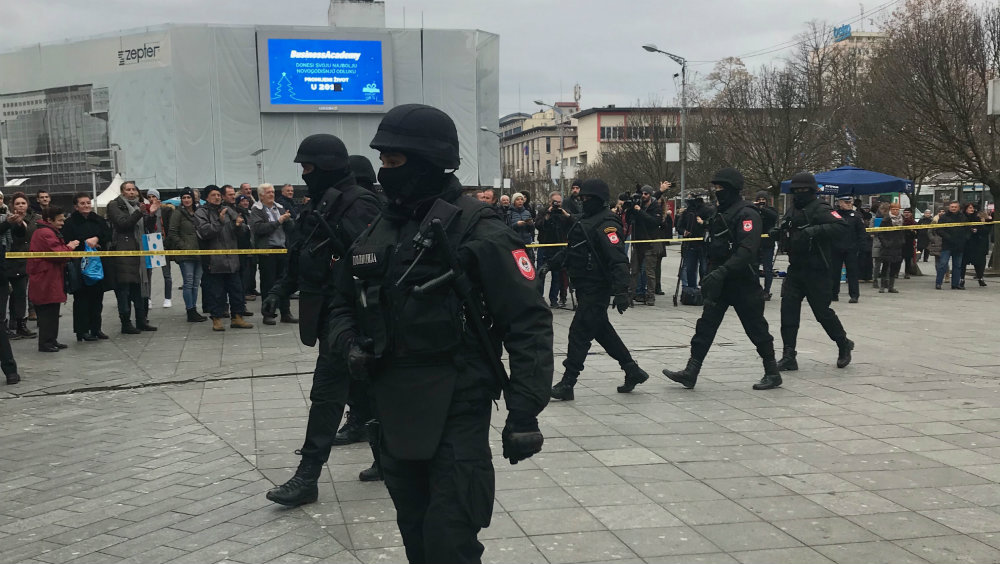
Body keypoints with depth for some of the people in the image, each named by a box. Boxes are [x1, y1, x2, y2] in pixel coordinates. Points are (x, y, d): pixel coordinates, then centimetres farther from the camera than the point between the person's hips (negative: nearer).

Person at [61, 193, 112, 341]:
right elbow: (68, 242, -9)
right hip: (80, 265, -5)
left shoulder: (98, 220, 12)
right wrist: (85, 243, -14)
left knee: (97, 297, 8)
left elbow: (108, 235, 3)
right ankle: (82, 330, 0)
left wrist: (97, 239, -13)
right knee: (82, 298, -4)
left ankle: (95, 328, 16)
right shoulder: (70, 223, -2)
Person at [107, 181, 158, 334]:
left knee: (140, 286, 9)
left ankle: (142, 320, 16)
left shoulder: (140, 206, 19)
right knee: (124, 287, -5)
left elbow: (149, 228, 16)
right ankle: (126, 323, -1)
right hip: (123, 252, -7)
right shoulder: (115, 205, 0)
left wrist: (151, 214, -1)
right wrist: (139, 212, -25)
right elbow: (123, 223, -15)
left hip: (139, 252, 7)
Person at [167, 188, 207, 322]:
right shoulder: (178, 213, -3)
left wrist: (202, 248, 9)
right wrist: (183, 247, -13)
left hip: (198, 253, 6)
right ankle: (190, 312, -4)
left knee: (196, 283, 9)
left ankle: (194, 310, 15)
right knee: (189, 283, -7)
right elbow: (172, 233, -7)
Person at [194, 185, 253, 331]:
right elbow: (204, 231, -16)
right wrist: (219, 222, -24)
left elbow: (243, 230, 13)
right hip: (213, 260, -5)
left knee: (236, 289, 8)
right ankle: (216, 319, 8)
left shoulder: (228, 211, 13)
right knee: (215, 291, -1)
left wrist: (239, 225, -10)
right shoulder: (201, 213, -1)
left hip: (232, 258, 5)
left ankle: (237, 317, 16)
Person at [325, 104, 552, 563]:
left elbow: (528, 323, -14)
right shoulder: (376, 232, 8)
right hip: (395, 415, 7)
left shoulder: (476, 231, -13)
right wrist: (351, 344, 0)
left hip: (456, 415, -7)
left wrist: (524, 412, -19)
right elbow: (345, 303, 21)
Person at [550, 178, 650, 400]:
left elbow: (619, 259, -24)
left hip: (596, 288, -11)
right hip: (586, 288, 11)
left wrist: (621, 291, -31)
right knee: (602, 331, 17)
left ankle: (567, 384, -3)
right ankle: (633, 371, 27)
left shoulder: (606, 224, -16)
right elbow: (571, 249, 26)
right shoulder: (586, 220, 15)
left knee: (579, 333, -8)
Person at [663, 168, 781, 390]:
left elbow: (747, 250, -27)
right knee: (706, 325, 2)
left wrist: (722, 271, -35)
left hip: (743, 282, -8)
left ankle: (772, 373, 16)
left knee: (756, 329, 2)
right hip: (720, 281, 9)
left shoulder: (747, 214, -15)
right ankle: (690, 372, 0)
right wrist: (709, 276, 19)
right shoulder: (721, 212, 14)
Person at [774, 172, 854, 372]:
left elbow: (842, 227, -25)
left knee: (822, 311, 1)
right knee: (788, 309, -3)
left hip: (816, 271, -7)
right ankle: (789, 357, 0)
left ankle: (844, 345, 26)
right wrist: (779, 232, 7)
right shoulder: (792, 211, 14)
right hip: (795, 269, 7)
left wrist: (815, 231, -33)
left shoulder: (820, 209, -11)